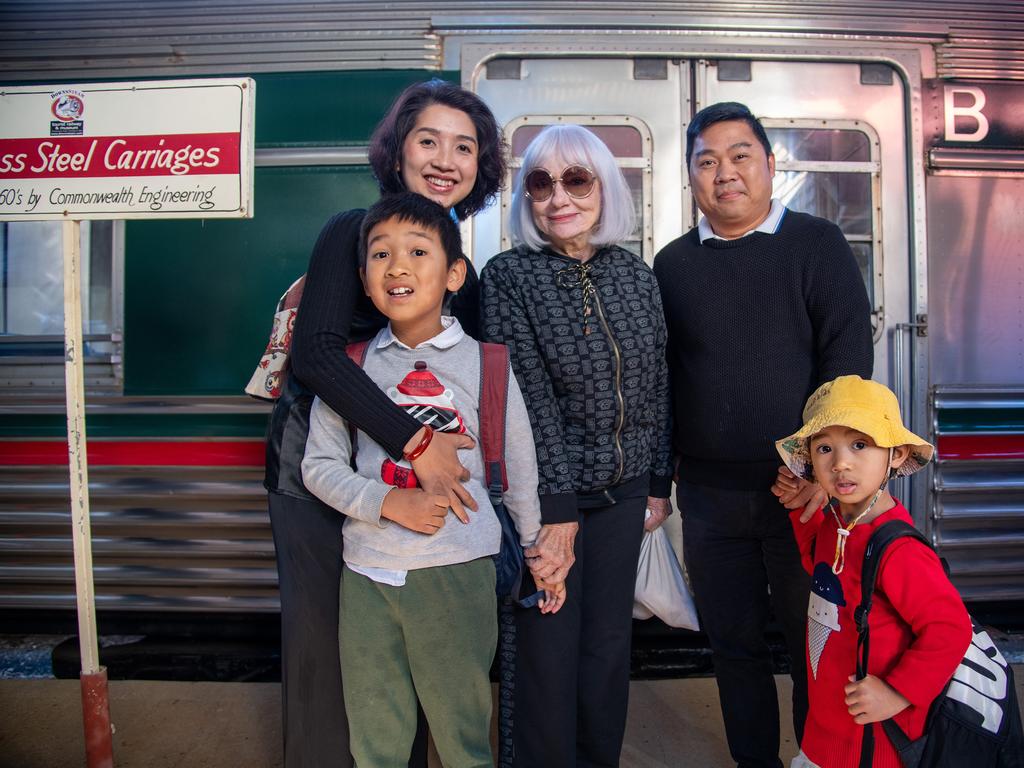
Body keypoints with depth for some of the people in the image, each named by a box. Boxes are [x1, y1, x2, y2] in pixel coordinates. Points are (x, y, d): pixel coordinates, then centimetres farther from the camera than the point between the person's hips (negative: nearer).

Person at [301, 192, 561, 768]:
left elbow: (520, 469, 5)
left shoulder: (483, 363, -2)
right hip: (367, 574, 2)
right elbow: (320, 466, 2)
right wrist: (390, 502, -14)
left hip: (459, 572, -1)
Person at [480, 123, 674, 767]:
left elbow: (656, 387, 9)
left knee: (610, 642, 13)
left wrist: (659, 484, 9)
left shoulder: (637, 276, 4)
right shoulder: (508, 276, -10)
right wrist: (557, 511, -19)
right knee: (550, 649, 4)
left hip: (624, 488, 4)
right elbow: (528, 397, -16)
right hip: (544, 491, -4)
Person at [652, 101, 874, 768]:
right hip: (708, 493, 3)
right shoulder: (672, 265, 7)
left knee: (814, 644, 11)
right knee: (734, 644, 14)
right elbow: (658, 379, 8)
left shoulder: (817, 244, 1)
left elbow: (849, 357, -6)